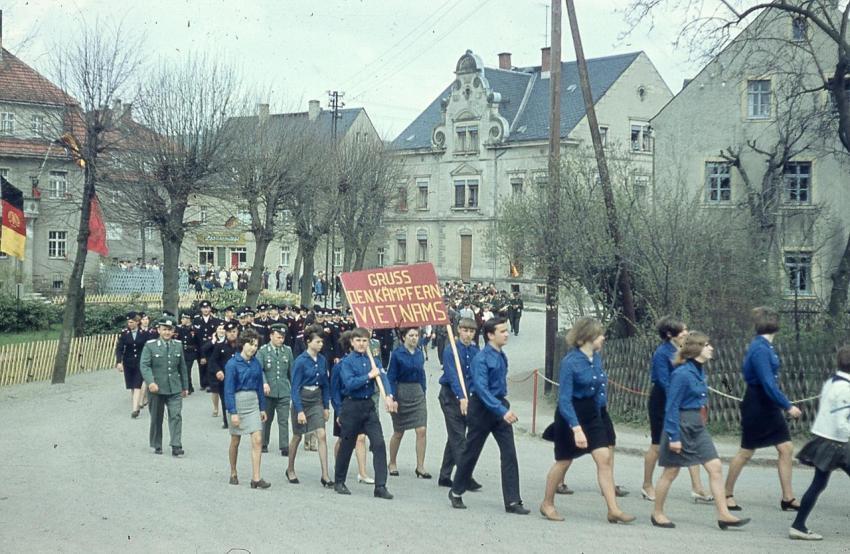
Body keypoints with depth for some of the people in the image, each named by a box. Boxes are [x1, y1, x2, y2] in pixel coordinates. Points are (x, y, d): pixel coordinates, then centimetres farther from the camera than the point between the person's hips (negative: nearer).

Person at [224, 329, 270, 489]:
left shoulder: (255, 363, 4)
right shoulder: (232, 363, -11)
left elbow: (259, 387, 11)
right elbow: (229, 389, -12)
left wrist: (262, 408, 9)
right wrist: (233, 412, -17)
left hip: (253, 403, 4)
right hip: (238, 402, -4)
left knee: (257, 440, -7)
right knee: (235, 440, 10)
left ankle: (256, 478, -8)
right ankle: (233, 474, 27)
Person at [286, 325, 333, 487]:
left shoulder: (322, 360, 1)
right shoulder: (301, 361, -15)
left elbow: (325, 384, 10)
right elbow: (295, 387, -15)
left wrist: (326, 406, 8)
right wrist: (300, 411, -19)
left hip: (317, 401, 4)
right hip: (302, 400, -4)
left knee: (322, 435, -8)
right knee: (297, 436, 10)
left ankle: (325, 475, -9)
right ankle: (290, 470, 31)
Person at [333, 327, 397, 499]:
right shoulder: (347, 362, -6)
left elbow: (382, 377, -6)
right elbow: (349, 383, -18)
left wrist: (388, 395, -23)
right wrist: (369, 376, -18)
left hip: (369, 405, 4)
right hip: (352, 406, -4)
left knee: (379, 444, -7)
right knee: (346, 446, 8)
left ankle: (380, 486, -5)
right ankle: (339, 482, 27)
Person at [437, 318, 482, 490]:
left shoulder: (475, 351, 5)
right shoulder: (450, 350, -12)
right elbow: (452, 375, -22)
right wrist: (461, 397, -34)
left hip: (466, 397, 6)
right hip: (451, 396, -6)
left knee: (454, 437, 12)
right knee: (458, 438, -9)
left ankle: (445, 477, 20)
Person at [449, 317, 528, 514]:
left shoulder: (502, 356, 5)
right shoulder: (481, 358, -19)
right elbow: (481, 388, -28)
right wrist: (502, 410, -35)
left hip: (500, 406, 6)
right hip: (482, 409, -6)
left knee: (509, 453, -3)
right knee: (471, 452, 7)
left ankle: (512, 501, -2)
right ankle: (456, 492, 27)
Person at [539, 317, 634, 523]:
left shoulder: (596, 357, 0)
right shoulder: (570, 362, -22)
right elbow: (564, 399, -25)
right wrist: (576, 428, -32)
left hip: (595, 414, 6)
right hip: (572, 416, -6)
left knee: (605, 459, -3)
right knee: (564, 461, 8)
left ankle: (613, 510, -3)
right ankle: (547, 504, 26)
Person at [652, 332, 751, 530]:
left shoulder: (699, 371, 7)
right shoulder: (682, 374, -19)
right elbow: (671, 407, -19)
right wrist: (673, 437, -20)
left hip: (697, 425, 8)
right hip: (680, 424, -8)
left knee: (715, 467, 1)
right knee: (671, 471, 4)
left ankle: (723, 514, 3)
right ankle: (657, 514, 19)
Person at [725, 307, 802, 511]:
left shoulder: (764, 346, 7)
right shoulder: (760, 349, -21)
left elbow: (745, 369, 17)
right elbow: (768, 384, -26)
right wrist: (788, 406, -24)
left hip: (770, 407, 9)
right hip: (756, 408, -9)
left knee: (786, 448, 5)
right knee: (746, 452, 3)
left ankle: (788, 498, 11)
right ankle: (727, 494, 18)